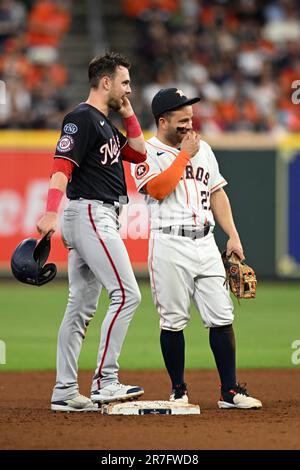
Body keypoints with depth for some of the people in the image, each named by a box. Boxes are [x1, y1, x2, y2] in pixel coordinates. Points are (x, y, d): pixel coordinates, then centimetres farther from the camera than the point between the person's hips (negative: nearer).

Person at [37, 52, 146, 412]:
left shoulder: (104, 123, 19)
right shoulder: (82, 118, -11)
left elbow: (138, 153, 26)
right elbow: (62, 165, -22)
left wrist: (127, 112, 17)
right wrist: (51, 211, -35)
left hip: (99, 219, 10)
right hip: (90, 214, -10)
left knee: (81, 306, 9)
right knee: (126, 294, -14)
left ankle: (64, 392, 10)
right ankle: (104, 381, -16)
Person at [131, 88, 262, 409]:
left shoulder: (203, 149, 17)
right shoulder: (146, 153, -1)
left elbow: (217, 193, 20)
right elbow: (158, 189, -17)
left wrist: (233, 236, 12)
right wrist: (184, 154, -9)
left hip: (205, 242, 5)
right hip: (169, 245, -5)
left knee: (221, 318, -1)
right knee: (173, 321, -1)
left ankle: (230, 391, 3)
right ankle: (178, 391, 10)